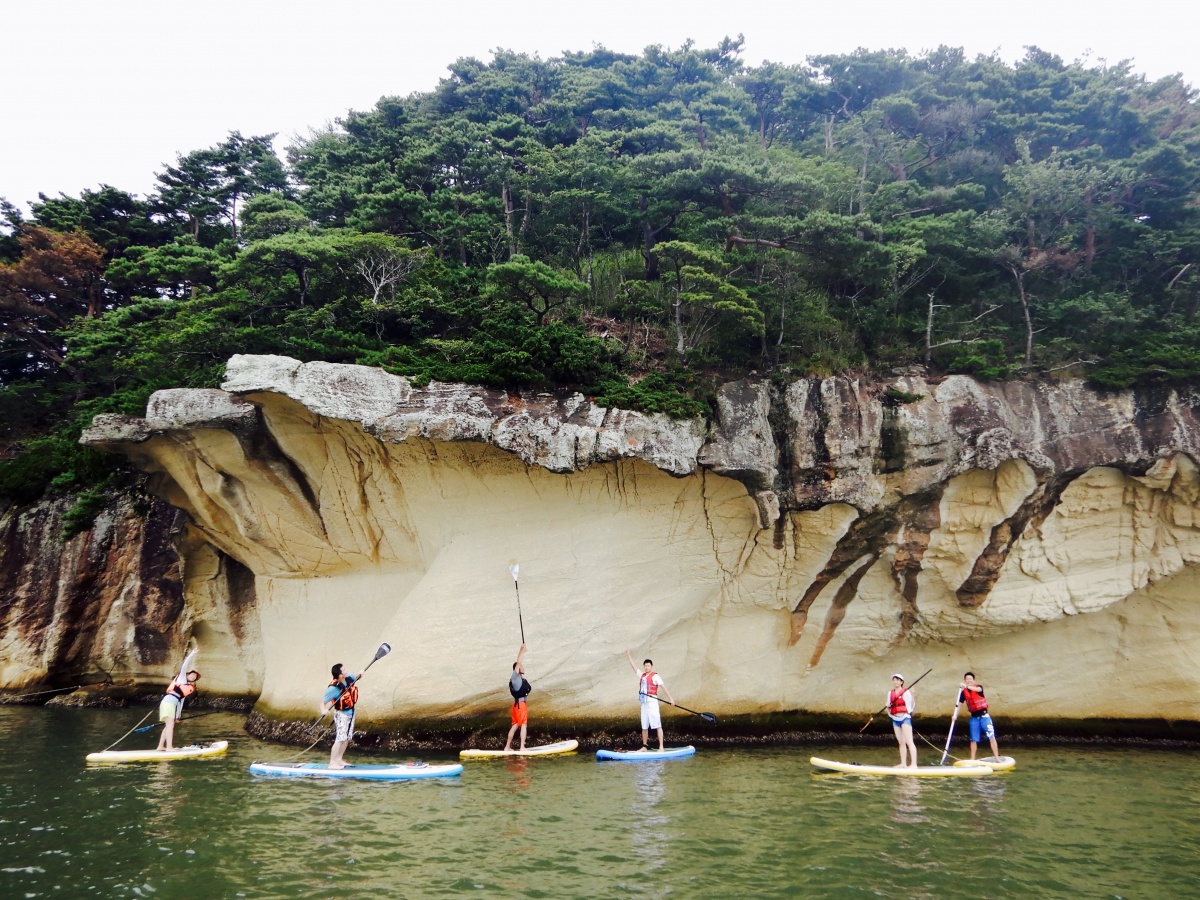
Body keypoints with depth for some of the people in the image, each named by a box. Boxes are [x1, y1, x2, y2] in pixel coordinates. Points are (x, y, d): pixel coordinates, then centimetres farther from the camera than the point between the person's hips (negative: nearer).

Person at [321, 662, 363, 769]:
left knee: (347, 738, 13)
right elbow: (323, 701, -25)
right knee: (340, 739, -11)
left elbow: (355, 678, 15)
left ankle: (339, 760, 25)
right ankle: (332, 763, -6)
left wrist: (359, 674, -7)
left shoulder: (349, 678, -9)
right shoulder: (333, 688, -27)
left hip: (351, 713, 7)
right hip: (341, 715, -7)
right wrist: (324, 710, -45)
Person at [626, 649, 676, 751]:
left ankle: (661, 746, -14)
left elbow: (663, 687, -11)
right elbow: (633, 667, 26)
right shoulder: (642, 675, 17)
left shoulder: (655, 676, -4)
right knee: (644, 727, 10)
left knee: (657, 725, -10)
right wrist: (628, 655, 31)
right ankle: (644, 746, 17)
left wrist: (670, 698, -18)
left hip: (652, 702, -7)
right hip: (644, 703, 7)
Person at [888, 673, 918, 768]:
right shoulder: (890, 693, 14)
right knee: (901, 742, 10)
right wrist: (888, 706, -2)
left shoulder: (906, 692, -4)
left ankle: (914, 764, -14)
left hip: (905, 718, -6)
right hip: (895, 719, 6)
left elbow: (908, 707, -5)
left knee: (909, 742, -10)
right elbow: (889, 706, 18)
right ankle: (903, 764, 15)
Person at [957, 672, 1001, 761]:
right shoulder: (964, 692, 3)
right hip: (974, 718, 3)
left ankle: (997, 758, -7)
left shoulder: (979, 686, -6)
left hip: (984, 716, -3)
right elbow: (959, 704, 0)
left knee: (991, 737, -8)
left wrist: (966, 686, -45)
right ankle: (972, 760, 15)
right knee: (974, 740, 8)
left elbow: (978, 689, -32)